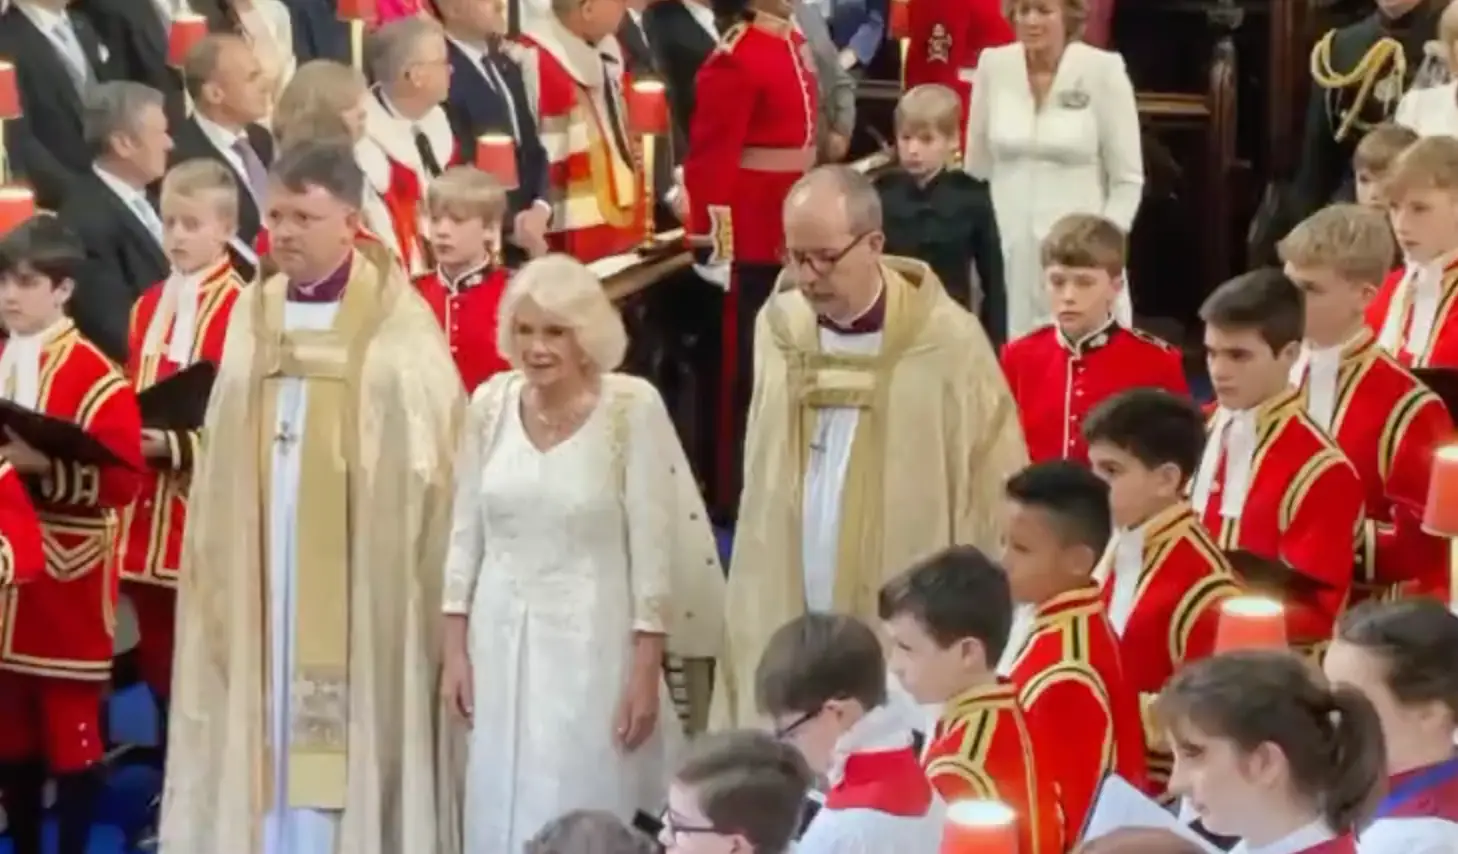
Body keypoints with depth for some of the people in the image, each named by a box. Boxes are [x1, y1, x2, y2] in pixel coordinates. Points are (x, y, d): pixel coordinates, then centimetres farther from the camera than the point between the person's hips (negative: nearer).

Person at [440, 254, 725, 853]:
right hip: (502, 638, 4)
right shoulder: (491, 403, 0)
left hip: (592, 640, -4)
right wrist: (455, 648, 6)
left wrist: (645, 670, -10)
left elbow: (653, 546, -9)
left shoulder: (632, 408, -11)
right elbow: (466, 533, 7)